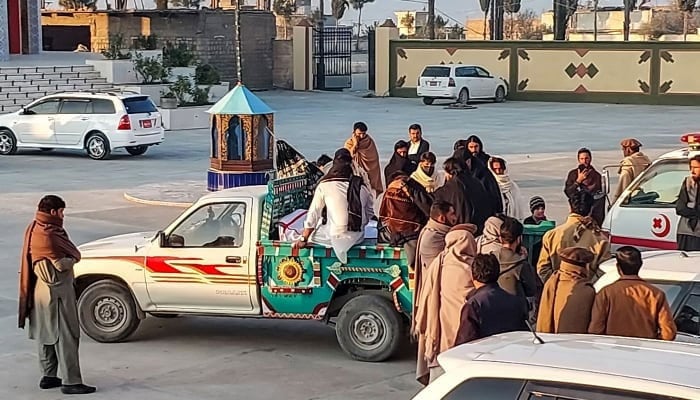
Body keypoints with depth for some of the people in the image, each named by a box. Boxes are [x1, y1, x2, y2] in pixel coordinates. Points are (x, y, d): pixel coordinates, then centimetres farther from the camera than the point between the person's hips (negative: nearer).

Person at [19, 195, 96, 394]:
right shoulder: (48, 235, -22)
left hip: (41, 290, 10)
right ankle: (71, 382, -4)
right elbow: (62, 264, -21)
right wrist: (71, 259, -3)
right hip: (57, 292, -10)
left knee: (46, 335, 17)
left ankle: (48, 376, 26)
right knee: (66, 337, -5)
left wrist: (68, 258, -2)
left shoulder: (34, 229, 9)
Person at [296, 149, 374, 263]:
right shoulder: (361, 186, 1)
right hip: (358, 238, 4)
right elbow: (370, 212, 11)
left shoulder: (324, 186, -8)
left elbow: (313, 214, -6)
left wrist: (304, 239, 0)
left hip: (335, 237, -4)